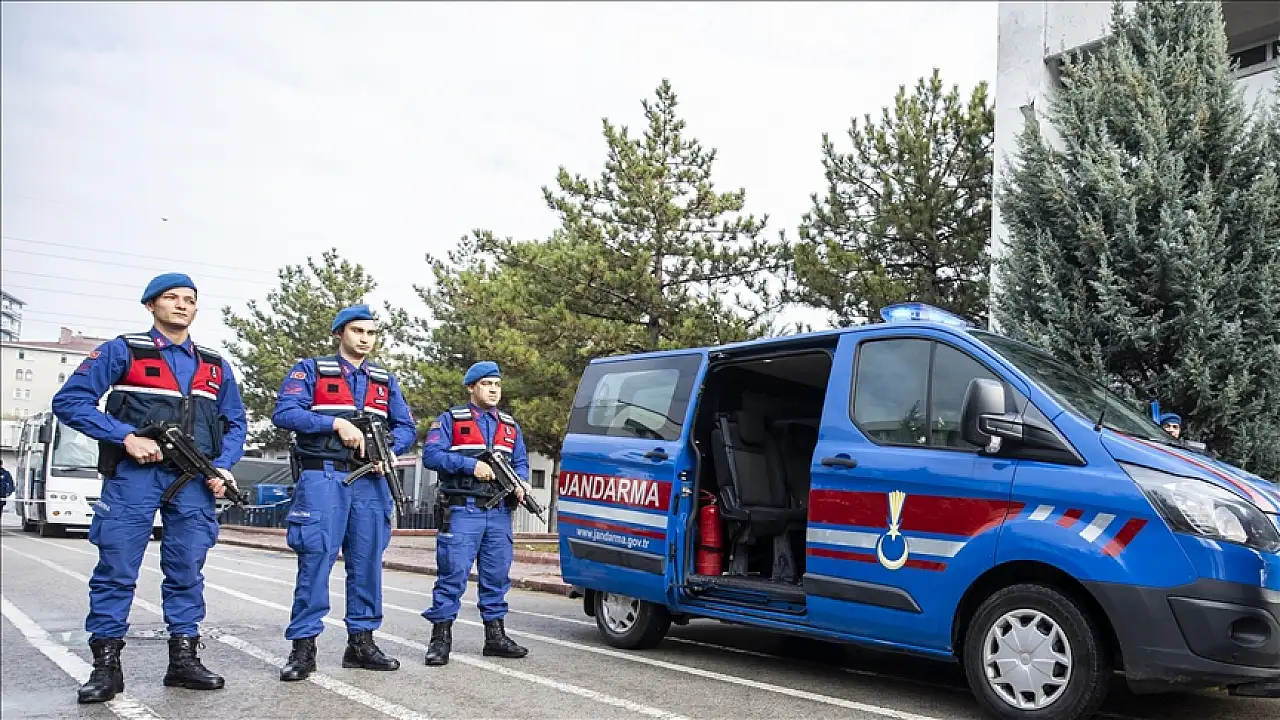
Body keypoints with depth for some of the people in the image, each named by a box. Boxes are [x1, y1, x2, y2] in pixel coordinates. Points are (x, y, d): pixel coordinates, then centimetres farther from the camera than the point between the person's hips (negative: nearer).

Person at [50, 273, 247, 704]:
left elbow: (235, 423, 18)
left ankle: (183, 659, 13)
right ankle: (106, 665, 5)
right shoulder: (122, 351, 4)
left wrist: (223, 466, 0)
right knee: (117, 570, -3)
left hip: (194, 480, 3)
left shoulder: (215, 366, 16)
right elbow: (69, 401, -3)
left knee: (187, 571, 5)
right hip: (133, 474, -3)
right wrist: (126, 436, -14)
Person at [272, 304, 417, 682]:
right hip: (323, 478, -4)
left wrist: (388, 450, -7)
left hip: (371, 481, 5)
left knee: (367, 562, 6)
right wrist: (337, 423, -16)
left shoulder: (386, 381, 18)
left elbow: (407, 427, 15)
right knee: (315, 559, -9)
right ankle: (303, 647, -3)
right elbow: (283, 412, -8)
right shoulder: (311, 370, 6)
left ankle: (361, 641, 14)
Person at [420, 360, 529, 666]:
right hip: (462, 511, -5)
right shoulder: (450, 419, 3)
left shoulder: (510, 426, 20)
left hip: (499, 513, 5)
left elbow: (521, 463, 18)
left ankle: (495, 635, 19)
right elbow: (431, 455, -8)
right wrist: (471, 464, -17)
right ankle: (440, 639, 1)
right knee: (452, 574, -6)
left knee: (497, 575, 9)